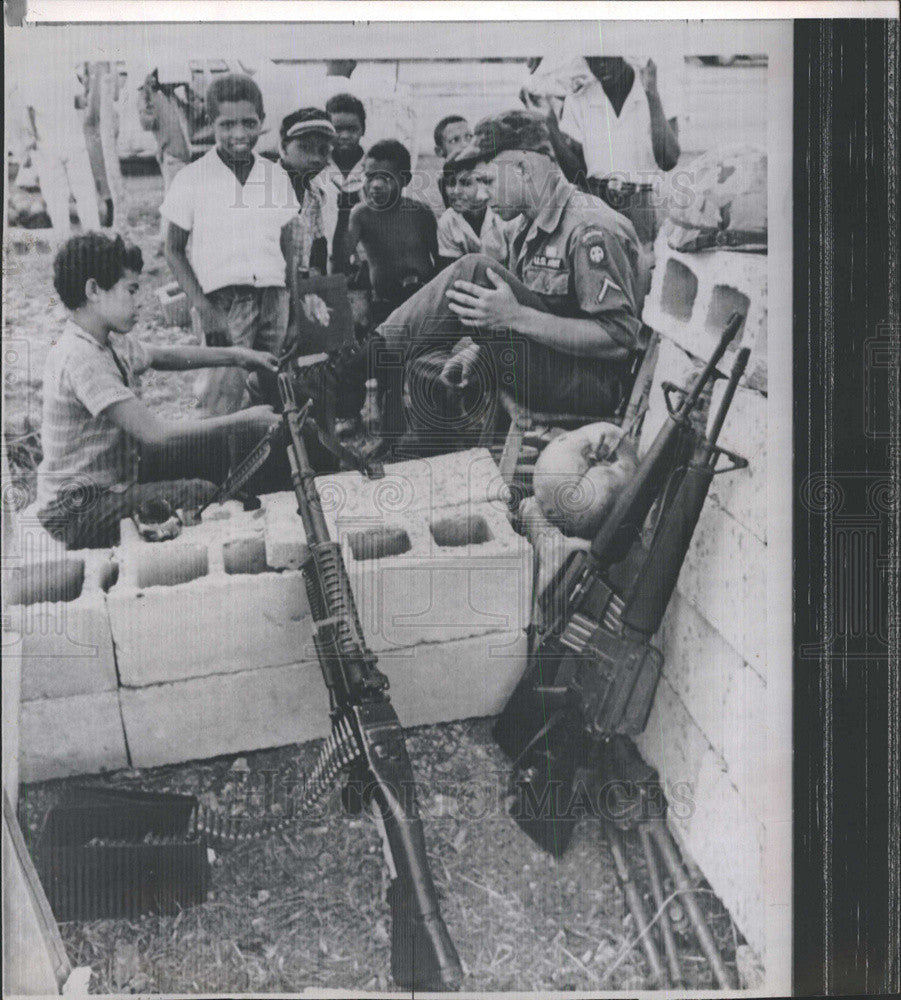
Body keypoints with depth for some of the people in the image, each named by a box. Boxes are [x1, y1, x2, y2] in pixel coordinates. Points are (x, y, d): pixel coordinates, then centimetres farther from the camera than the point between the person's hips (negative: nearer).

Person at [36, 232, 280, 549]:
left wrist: (236, 356, 12)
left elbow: (164, 356, 23)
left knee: (214, 445, 7)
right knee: (202, 494, -25)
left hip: (111, 481, 10)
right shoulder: (80, 358, -27)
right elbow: (155, 433, -31)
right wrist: (242, 421, -24)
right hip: (78, 514, -10)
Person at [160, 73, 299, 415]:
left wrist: (293, 308, 9)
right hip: (225, 300, -4)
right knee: (228, 389, -19)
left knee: (269, 394, 6)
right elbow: (173, 251, 3)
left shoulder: (276, 176, 11)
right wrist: (204, 308, -9)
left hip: (273, 298, 4)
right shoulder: (191, 179, -1)